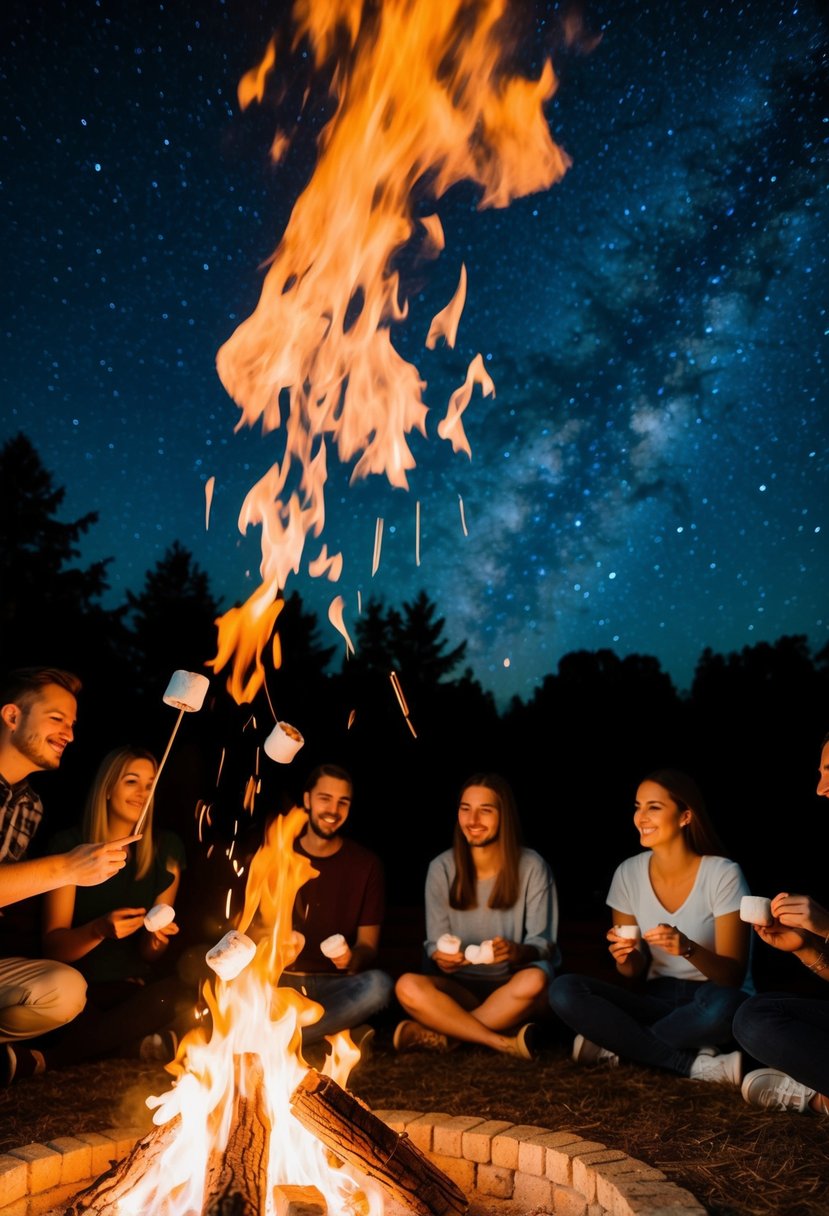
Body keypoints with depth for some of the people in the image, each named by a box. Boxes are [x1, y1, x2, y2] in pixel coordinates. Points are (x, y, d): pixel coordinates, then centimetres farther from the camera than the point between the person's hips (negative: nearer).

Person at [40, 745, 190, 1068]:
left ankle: (49, 1058, -22)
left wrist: (156, 938, -17)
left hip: (133, 989, 4)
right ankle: (137, 1045, -16)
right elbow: (53, 945, -6)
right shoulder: (69, 846, -2)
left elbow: (148, 956, 8)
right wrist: (99, 929, -26)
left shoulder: (165, 851, 5)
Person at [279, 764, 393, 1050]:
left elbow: (368, 944, 2)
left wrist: (353, 958, -23)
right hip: (277, 980, 0)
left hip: (333, 984, 0)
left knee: (378, 985, -33)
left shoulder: (366, 865, 3)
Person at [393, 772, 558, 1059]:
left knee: (535, 980, -35)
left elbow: (543, 944, -7)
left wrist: (517, 951, -30)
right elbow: (435, 943, 1)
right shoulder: (442, 868, -3)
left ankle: (442, 1035, -19)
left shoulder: (532, 867, -7)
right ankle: (506, 1043, -21)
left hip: (513, 991, -1)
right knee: (408, 986, -28)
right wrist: (441, 958, -24)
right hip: (460, 987, 1)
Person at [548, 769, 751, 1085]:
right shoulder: (628, 873, -3)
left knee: (723, 1004, -40)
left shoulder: (722, 874, -14)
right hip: (657, 1000, 4)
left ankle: (619, 1048, -16)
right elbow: (635, 972, 3)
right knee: (564, 991, -21)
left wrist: (688, 948, -34)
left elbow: (734, 976, -14)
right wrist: (626, 957, -21)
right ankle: (694, 1064, -20)